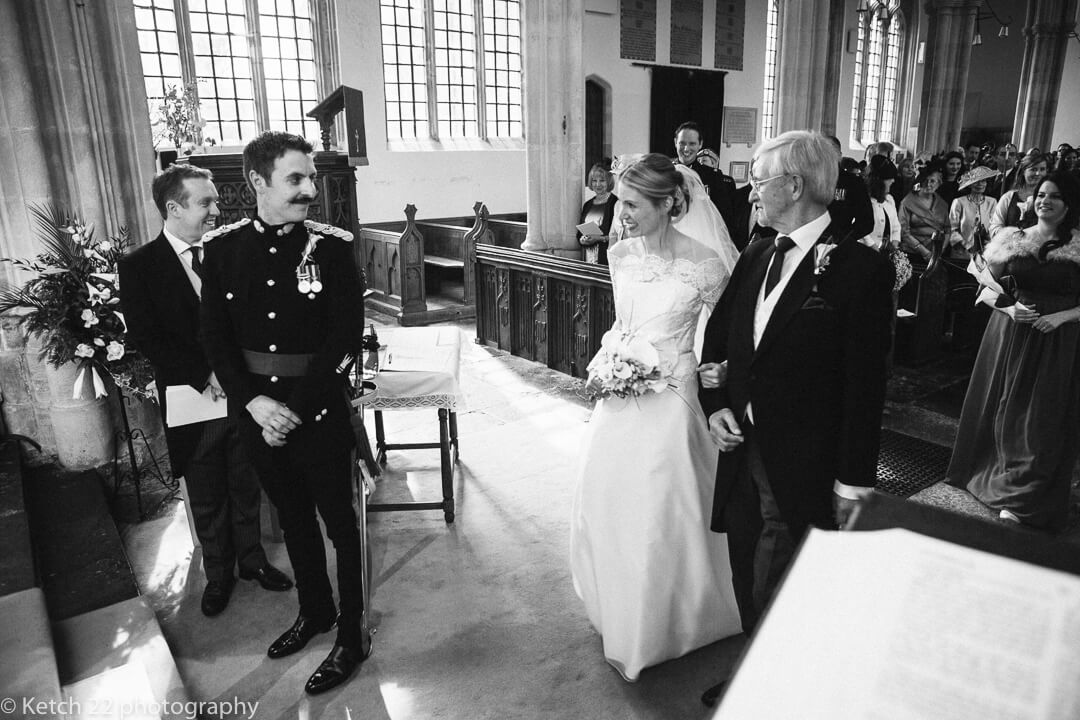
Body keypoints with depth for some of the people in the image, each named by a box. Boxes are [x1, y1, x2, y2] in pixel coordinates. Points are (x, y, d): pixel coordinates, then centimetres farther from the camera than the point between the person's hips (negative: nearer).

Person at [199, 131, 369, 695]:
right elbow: (214, 337, 0)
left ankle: (352, 636, 26)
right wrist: (253, 401, -13)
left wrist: (297, 405, -16)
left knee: (339, 523, 9)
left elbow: (347, 334, -12)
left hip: (318, 409, -3)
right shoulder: (222, 247, -1)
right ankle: (314, 611, 43)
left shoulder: (331, 246, -9)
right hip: (255, 409, 4)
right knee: (293, 518, 21)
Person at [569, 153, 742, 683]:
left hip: (669, 402, -5)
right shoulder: (620, 254, 1)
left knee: (660, 514, 6)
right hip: (618, 399, 6)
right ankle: (616, 610, 43)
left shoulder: (704, 262, -15)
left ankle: (655, 630, 31)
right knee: (604, 506, 16)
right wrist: (601, 364, 1)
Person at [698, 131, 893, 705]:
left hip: (803, 473, -6)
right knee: (748, 581, 21)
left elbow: (864, 386, -14)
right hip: (743, 453, 7)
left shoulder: (861, 269, -14)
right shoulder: (755, 258, 6)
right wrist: (714, 404, 2)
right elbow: (716, 340, 16)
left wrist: (853, 483, -12)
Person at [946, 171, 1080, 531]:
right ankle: (1001, 475, 27)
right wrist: (1009, 307, -11)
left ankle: (1026, 500, 15)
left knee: (1044, 418, 3)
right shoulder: (1012, 240, 4)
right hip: (1010, 335, 2)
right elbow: (987, 289, 6)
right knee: (1006, 408, 8)